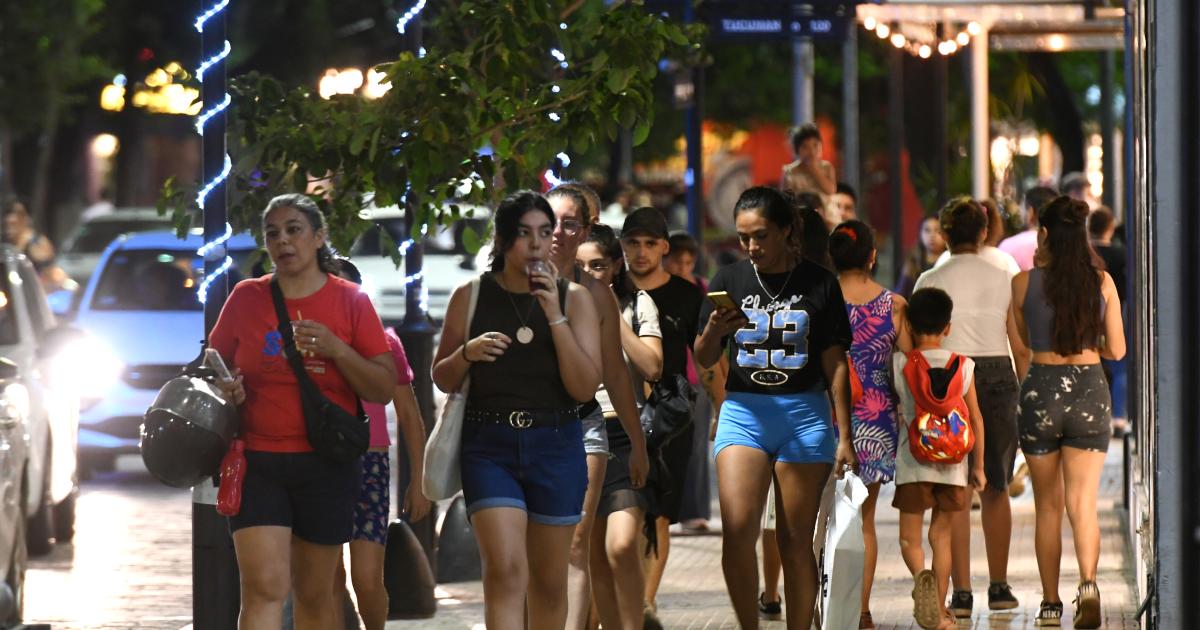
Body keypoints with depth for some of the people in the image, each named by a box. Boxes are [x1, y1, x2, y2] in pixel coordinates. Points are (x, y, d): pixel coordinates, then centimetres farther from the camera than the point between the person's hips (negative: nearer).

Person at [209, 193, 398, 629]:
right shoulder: (246, 298, 5)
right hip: (257, 463, 0)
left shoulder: (350, 301, 2)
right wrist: (226, 391, -4)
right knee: (263, 587, -14)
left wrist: (337, 350, -16)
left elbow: (384, 389, 0)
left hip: (326, 466, 0)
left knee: (314, 593, 10)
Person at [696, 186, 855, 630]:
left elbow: (835, 365, 5)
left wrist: (844, 436, 2)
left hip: (804, 414, -1)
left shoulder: (819, 284, 3)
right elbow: (705, 359, 12)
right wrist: (714, 331, -11)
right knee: (737, 529, -15)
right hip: (743, 410, 1)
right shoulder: (730, 282, 8)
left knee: (796, 541, 0)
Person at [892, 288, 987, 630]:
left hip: (913, 464, -2)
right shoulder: (964, 366, -1)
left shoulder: (899, 364, -6)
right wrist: (978, 466, 9)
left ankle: (922, 576, -25)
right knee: (941, 536, 12)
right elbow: (976, 419, 3)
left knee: (910, 537, 7)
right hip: (953, 465, 2)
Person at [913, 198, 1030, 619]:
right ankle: (999, 587, 15)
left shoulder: (930, 282, -1)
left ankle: (961, 591, -4)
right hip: (997, 376, 2)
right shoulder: (1003, 279, 4)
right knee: (995, 489, 14)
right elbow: (1021, 346, 5)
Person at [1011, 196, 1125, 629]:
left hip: (1041, 390, 0)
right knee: (1083, 503, -1)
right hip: (1089, 391, 0)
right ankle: (1088, 583, -25)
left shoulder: (1025, 283, -5)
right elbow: (1116, 350, 2)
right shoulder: (1102, 282, -1)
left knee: (1048, 506, 13)